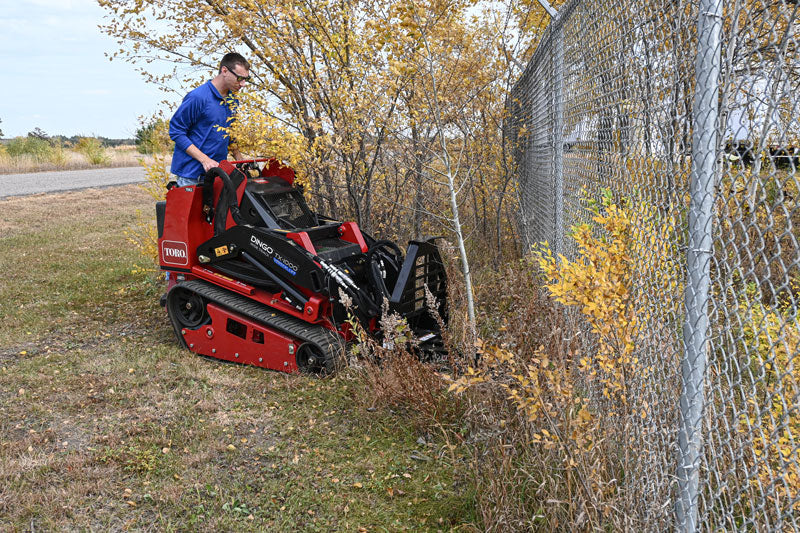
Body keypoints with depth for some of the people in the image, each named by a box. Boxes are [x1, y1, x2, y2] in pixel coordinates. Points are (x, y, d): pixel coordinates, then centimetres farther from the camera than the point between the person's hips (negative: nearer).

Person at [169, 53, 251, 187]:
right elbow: (176, 131, -11)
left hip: (217, 171, 6)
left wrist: (241, 161, 9)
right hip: (191, 172, -6)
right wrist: (205, 160, -17)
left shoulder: (233, 99, 10)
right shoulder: (197, 97, -13)